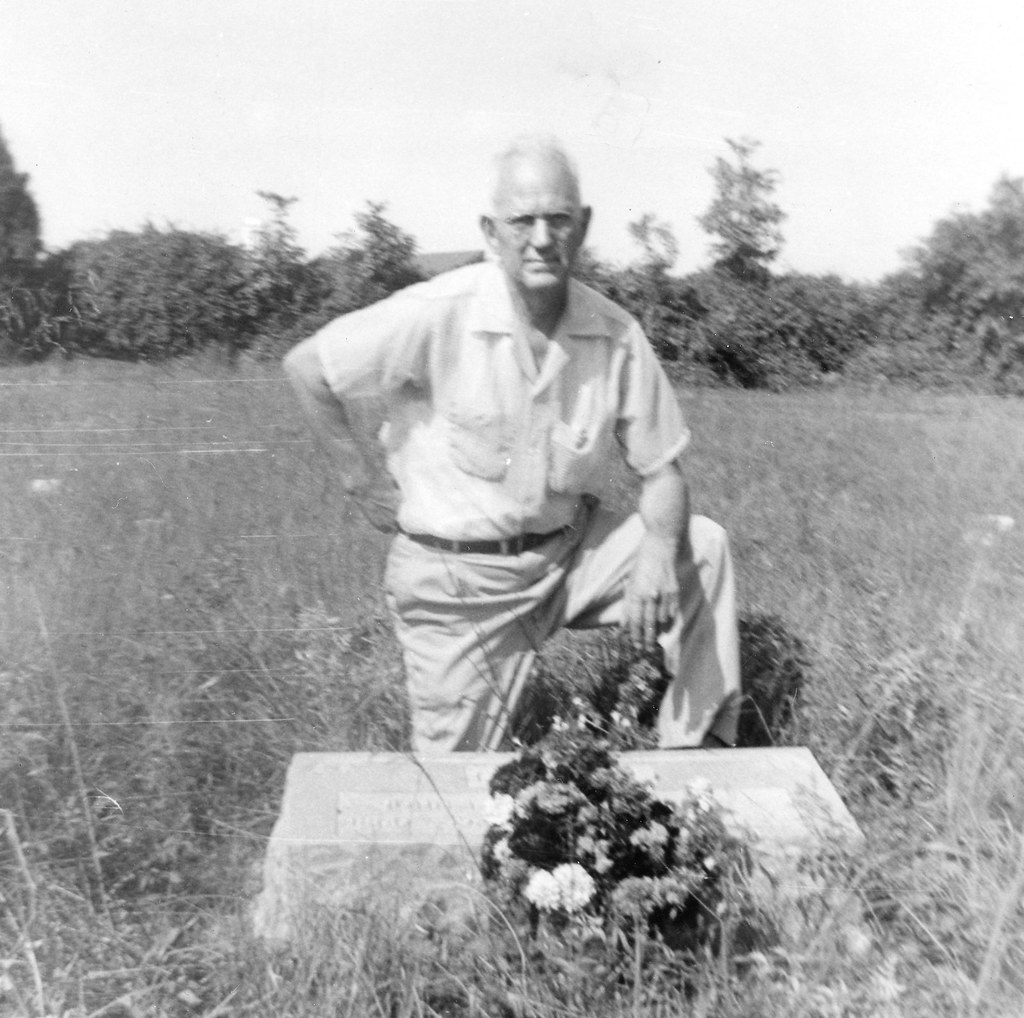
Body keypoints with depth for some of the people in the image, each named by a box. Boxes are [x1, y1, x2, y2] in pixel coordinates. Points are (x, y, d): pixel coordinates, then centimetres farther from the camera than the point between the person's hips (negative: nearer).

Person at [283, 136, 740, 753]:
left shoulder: (617, 335, -9)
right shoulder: (440, 315, -20)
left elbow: (661, 471, -2)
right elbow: (307, 368, -10)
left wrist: (657, 553, -22)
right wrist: (359, 465, -4)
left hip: (572, 550, 4)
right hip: (458, 577, -3)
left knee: (703, 547, -11)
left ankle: (701, 749, 2)